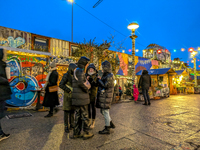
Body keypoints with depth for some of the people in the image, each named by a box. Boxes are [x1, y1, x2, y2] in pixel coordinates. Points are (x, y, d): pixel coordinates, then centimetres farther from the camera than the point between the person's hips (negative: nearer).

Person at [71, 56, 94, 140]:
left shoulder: (76, 71, 17)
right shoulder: (80, 71, -13)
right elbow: (80, 82, -28)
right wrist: (86, 89, -13)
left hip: (77, 98, 9)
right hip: (81, 98, -9)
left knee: (78, 115, 13)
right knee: (84, 115, 2)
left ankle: (76, 133, 22)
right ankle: (86, 133, 14)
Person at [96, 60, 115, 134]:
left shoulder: (110, 76, -15)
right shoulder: (105, 75, 15)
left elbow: (105, 86, -22)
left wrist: (98, 80, -13)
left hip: (106, 97, -10)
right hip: (102, 96, 10)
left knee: (105, 111, -1)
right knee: (103, 111, 17)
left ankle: (107, 129, 13)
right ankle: (111, 124, 31)